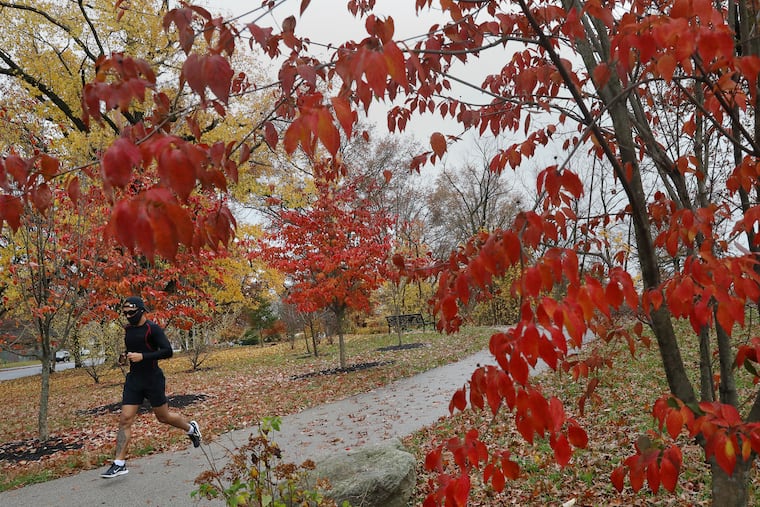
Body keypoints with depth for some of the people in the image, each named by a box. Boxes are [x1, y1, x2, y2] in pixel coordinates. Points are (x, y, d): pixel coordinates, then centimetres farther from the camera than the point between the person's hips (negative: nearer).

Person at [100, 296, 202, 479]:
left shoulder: (152, 328, -13)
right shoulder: (128, 330, 9)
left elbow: (167, 351, -19)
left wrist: (142, 357, -25)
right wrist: (124, 358, 4)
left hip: (153, 379, -6)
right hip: (133, 380, 6)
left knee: (163, 417, 7)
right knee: (125, 419, -3)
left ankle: (191, 428, 34)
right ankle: (119, 464, 2)